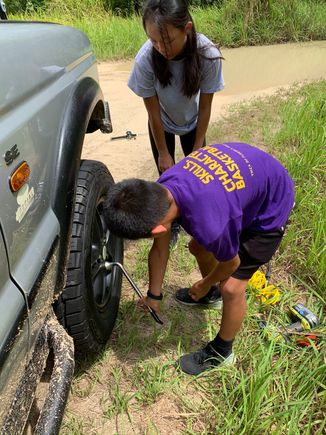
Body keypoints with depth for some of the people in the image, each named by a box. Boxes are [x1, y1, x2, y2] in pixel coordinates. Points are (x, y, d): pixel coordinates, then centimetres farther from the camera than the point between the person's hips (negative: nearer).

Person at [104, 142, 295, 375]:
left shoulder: (208, 225, -43)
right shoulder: (161, 188, -20)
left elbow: (231, 263, -18)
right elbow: (160, 249, -4)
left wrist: (204, 285, 3)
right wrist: (154, 295, 9)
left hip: (271, 207, -7)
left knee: (231, 287, -6)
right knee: (198, 247, 18)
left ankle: (221, 352, 22)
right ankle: (208, 295, 48)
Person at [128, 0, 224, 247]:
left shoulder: (208, 55, -34)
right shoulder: (145, 60, -35)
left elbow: (205, 106, -21)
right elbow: (153, 111, -23)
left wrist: (197, 148, -14)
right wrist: (163, 152, -14)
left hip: (192, 122, 1)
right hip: (162, 124, 0)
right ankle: (172, 222, 28)